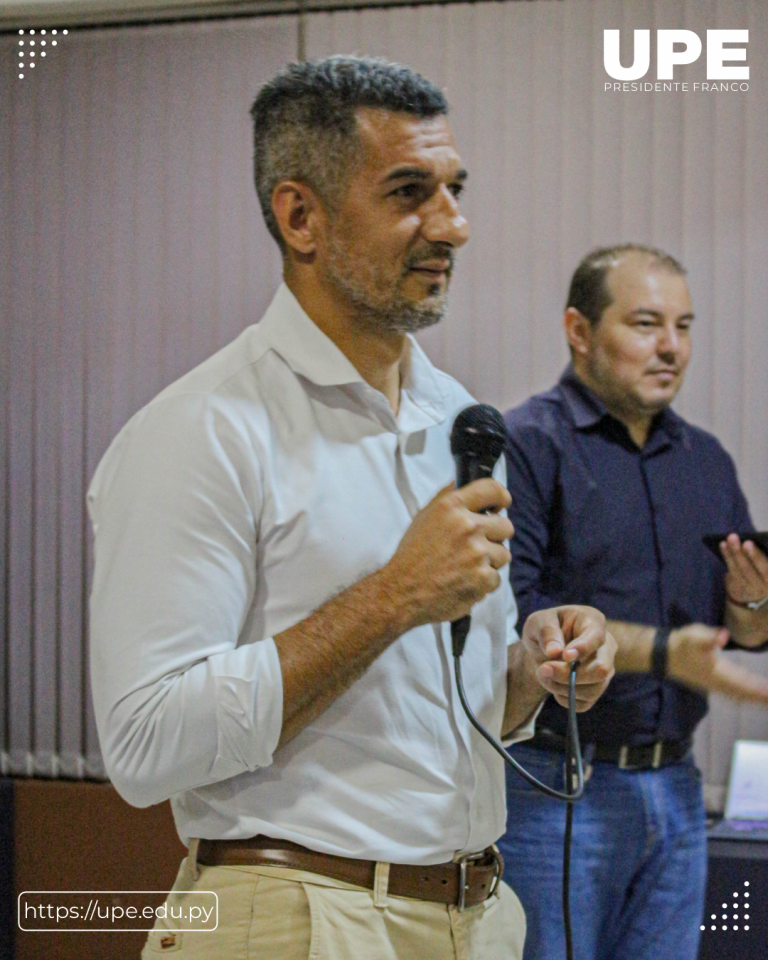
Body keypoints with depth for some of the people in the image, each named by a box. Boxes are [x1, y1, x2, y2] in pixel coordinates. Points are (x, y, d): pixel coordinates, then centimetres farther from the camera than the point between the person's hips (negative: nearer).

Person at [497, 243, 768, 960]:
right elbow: (510, 612, -19)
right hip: (554, 788, -6)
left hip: (674, 788, 7)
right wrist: (660, 651, -23)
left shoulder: (707, 460, 15)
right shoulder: (526, 444, -8)